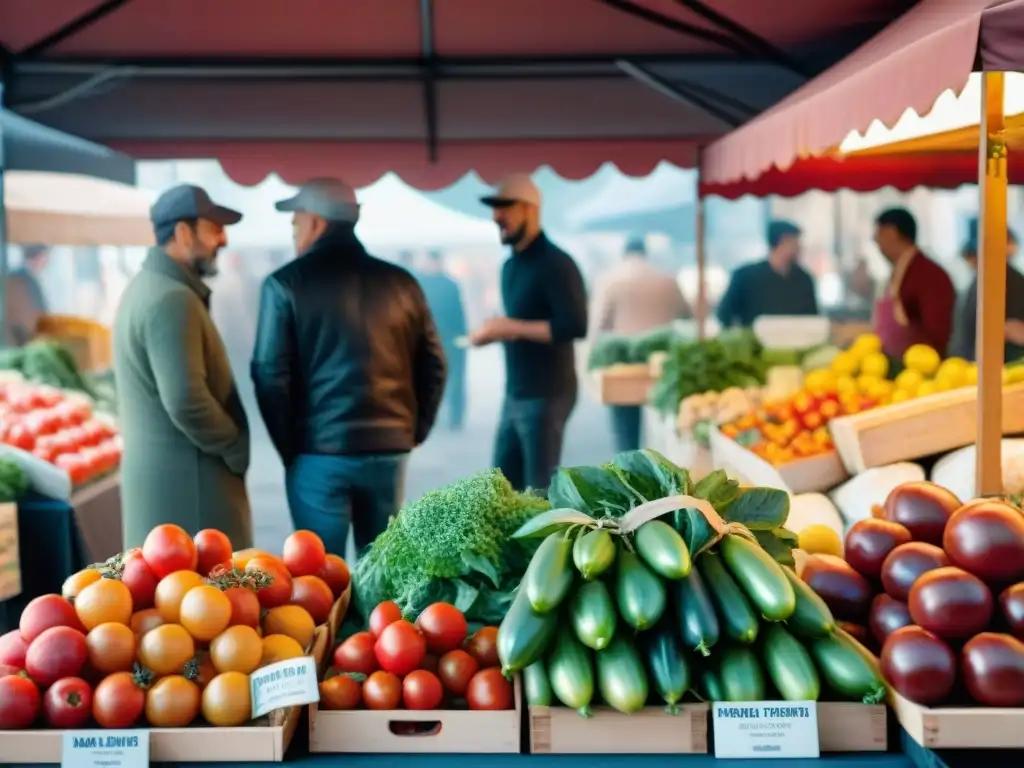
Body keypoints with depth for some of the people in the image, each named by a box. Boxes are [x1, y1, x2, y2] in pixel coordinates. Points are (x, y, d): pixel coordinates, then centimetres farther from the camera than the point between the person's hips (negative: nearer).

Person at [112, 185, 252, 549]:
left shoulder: (148, 286, 14)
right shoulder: (171, 299, -18)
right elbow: (186, 401, -25)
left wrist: (229, 445, 14)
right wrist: (237, 449, -11)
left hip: (160, 468, 10)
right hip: (184, 476, -10)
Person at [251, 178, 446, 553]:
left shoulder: (287, 283, -4)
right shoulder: (400, 282, 8)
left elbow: (270, 374, -7)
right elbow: (433, 366, 8)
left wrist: (289, 447, 3)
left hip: (319, 452, -4)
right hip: (389, 450, 4)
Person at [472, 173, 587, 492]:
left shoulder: (555, 263, -13)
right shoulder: (511, 266, 14)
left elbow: (574, 326, -23)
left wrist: (511, 328, -22)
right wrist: (493, 333, 2)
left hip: (547, 395, -9)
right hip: (515, 395, 9)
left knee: (540, 491, -3)